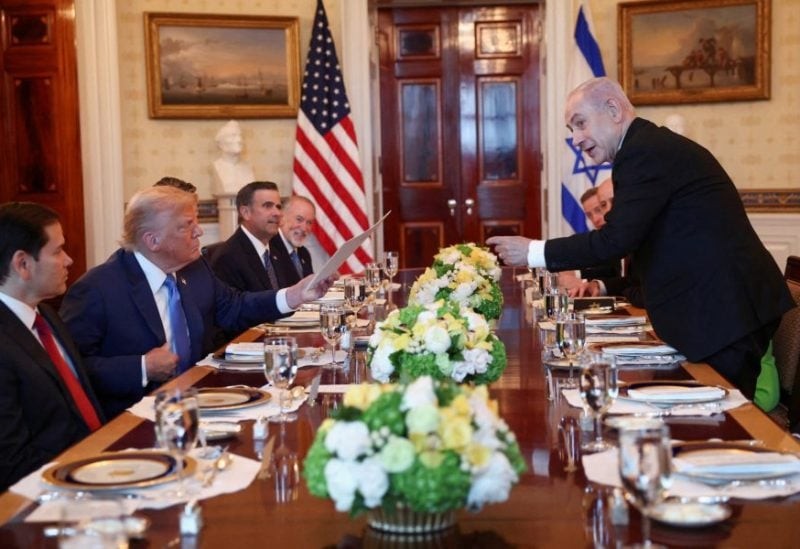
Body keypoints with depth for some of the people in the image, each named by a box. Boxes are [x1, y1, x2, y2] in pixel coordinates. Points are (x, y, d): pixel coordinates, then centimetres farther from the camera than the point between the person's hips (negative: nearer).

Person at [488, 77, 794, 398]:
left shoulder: (644, 151, -14)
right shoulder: (657, 146, 17)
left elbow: (617, 239, -20)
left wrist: (533, 253, -12)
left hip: (726, 311, -10)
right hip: (727, 305, 10)